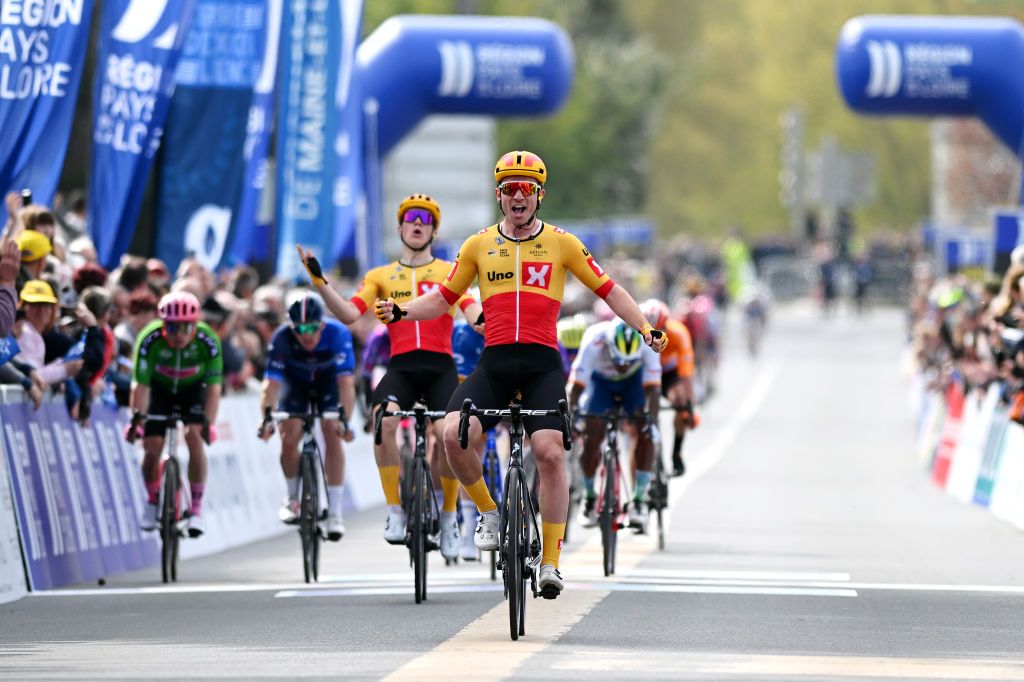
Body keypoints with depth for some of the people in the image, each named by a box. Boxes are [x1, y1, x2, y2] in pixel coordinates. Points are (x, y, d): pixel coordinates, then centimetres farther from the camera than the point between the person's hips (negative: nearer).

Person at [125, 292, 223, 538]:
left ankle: (196, 509, -14)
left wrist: (208, 423, -39)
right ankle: (152, 502, 18)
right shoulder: (150, 339, -32)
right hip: (160, 389, 1)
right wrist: (137, 418, -39)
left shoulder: (208, 341, -31)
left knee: (195, 437, -22)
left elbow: (214, 387, -29)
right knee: (152, 446, -10)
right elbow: (140, 384, -30)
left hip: (193, 389, -1)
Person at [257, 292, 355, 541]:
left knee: (332, 434, -19)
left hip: (327, 380, -1)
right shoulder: (282, 338, -33)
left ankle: (335, 513, -15)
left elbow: (346, 382, -41)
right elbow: (271, 382, -36)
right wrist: (266, 416, -51)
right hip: (295, 381, 1)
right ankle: (293, 498, 13)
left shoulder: (338, 334, -36)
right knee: (289, 438, -15)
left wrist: (345, 420, -52)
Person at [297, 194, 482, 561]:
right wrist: (319, 281, -8)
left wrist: (484, 320, -25)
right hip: (401, 367, 1)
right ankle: (394, 511, -21)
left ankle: (449, 516, 0)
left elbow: (472, 312, -1)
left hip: (440, 367, 0)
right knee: (383, 419, -31)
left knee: (447, 433, -24)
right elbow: (349, 314, 3)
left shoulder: (451, 271, 14)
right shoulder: (381, 276, 16)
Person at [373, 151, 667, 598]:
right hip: (493, 363, 2)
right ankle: (488, 512, 4)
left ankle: (551, 562, -8)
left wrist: (645, 328, -3)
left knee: (550, 453, -17)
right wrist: (401, 312, -2)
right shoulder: (479, 246, 10)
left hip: (542, 364, -2)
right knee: (453, 434, -22)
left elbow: (607, 290, 8)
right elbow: (443, 298, 15)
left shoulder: (561, 243, 6)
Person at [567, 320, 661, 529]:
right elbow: (576, 385, -39)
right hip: (601, 379, 0)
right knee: (591, 437, -14)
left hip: (634, 380, 0)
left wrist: (652, 424, -47)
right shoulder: (594, 341, -40)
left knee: (645, 433, -19)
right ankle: (589, 497, 8)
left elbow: (652, 388, -37)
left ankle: (639, 499, -11)